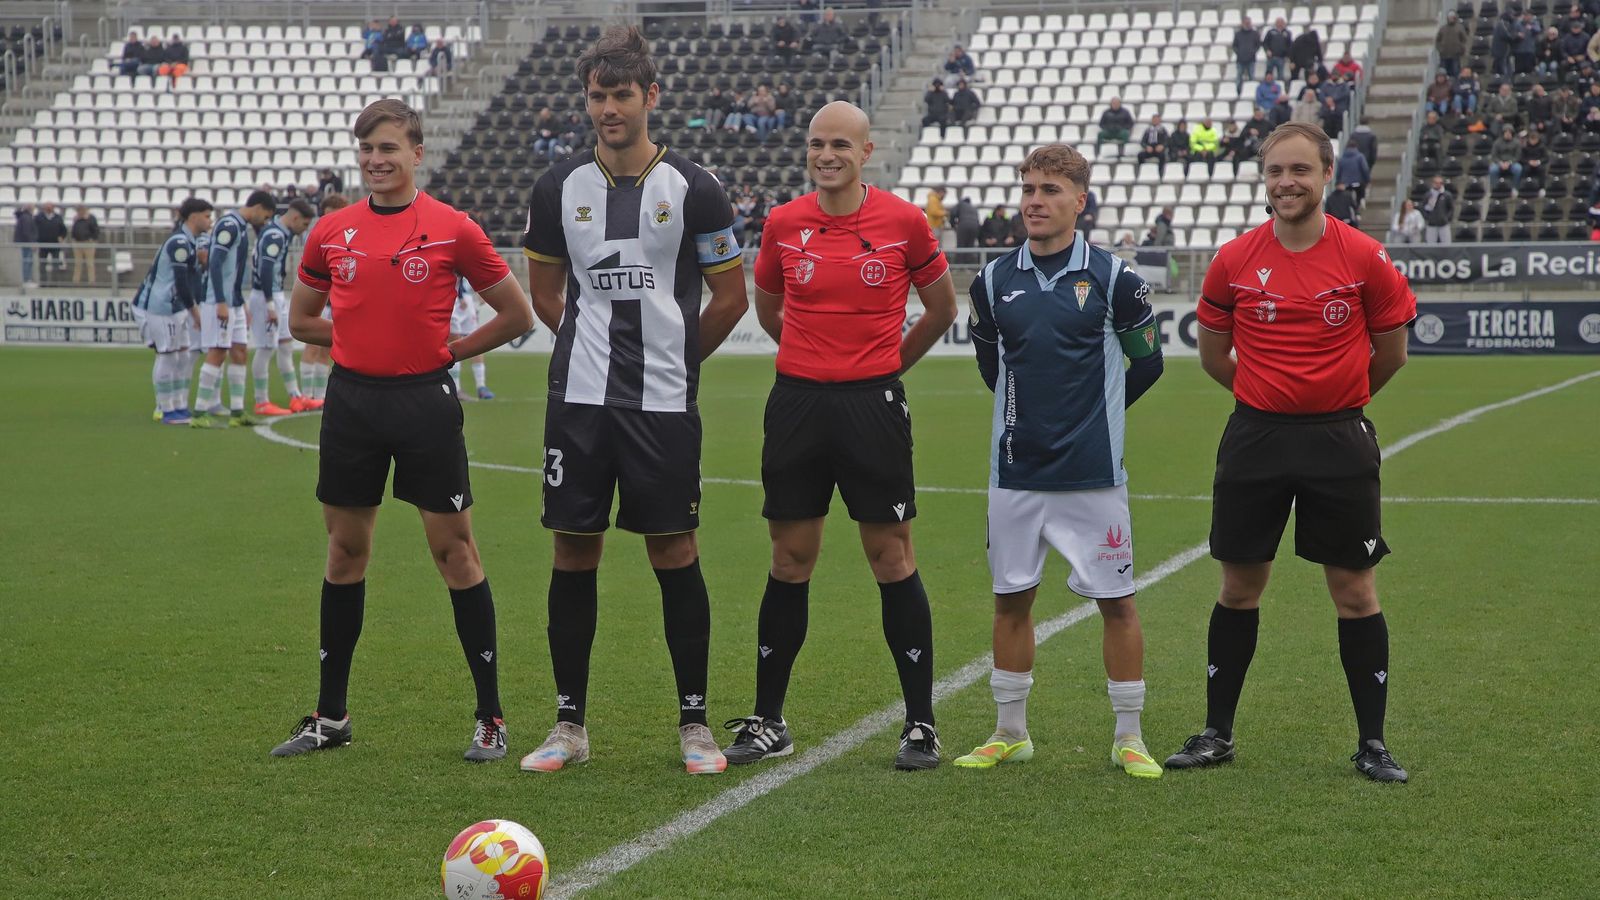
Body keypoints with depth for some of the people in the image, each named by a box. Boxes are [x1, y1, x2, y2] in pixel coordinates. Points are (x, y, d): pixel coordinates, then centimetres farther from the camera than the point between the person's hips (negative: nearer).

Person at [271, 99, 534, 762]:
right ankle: (330, 715, 20)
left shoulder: (452, 229, -4)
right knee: (345, 551, 10)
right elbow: (301, 318, 19)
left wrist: (449, 350, 1)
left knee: (455, 552, -2)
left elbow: (516, 316, 3)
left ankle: (489, 716, 6)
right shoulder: (332, 231, 6)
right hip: (351, 402, 4)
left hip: (425, 402, -3)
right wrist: (361, 339, 8)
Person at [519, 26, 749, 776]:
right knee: (573, 554, 4)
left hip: (664, 404, -2)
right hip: (578, 400, 2)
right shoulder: (558, 189, 4)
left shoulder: (691, 189, -4)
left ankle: (694, 724, 11)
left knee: (675, 554, 0)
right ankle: (569, 725, 13)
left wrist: (671, 359, 10)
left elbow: (731, 297, 4)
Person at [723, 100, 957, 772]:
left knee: (892, 558, -1)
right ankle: (767, 723, 15)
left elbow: (942, 306, 9)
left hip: (873, 404, -2)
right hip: (797, 402, 2)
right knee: (790, 560, 6)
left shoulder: (903, 221, -3)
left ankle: (920, 724, 7)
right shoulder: (783, 224, 3)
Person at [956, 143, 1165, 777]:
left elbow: (1146, 361, 7)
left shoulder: (1111, 277, -4)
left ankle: (1128, 738, 10)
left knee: (1116, 600, 0)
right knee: (1011, 598, 8)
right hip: (1015, 469, 3)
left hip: (1093, 470, -3)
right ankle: (1010, 732, 20)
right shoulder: (994, 280, 4)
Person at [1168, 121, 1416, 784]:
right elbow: (1213, 354, 12)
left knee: (1355, 591, 1)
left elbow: (1390, 352, 7)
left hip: (1339, 440, -1)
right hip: (1255, 438, 2)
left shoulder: (1364, 258, -5)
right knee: (1239, 586, 7)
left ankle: (1372, 743, 11)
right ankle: (1216, 734, 18)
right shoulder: (1234, 262, -1)